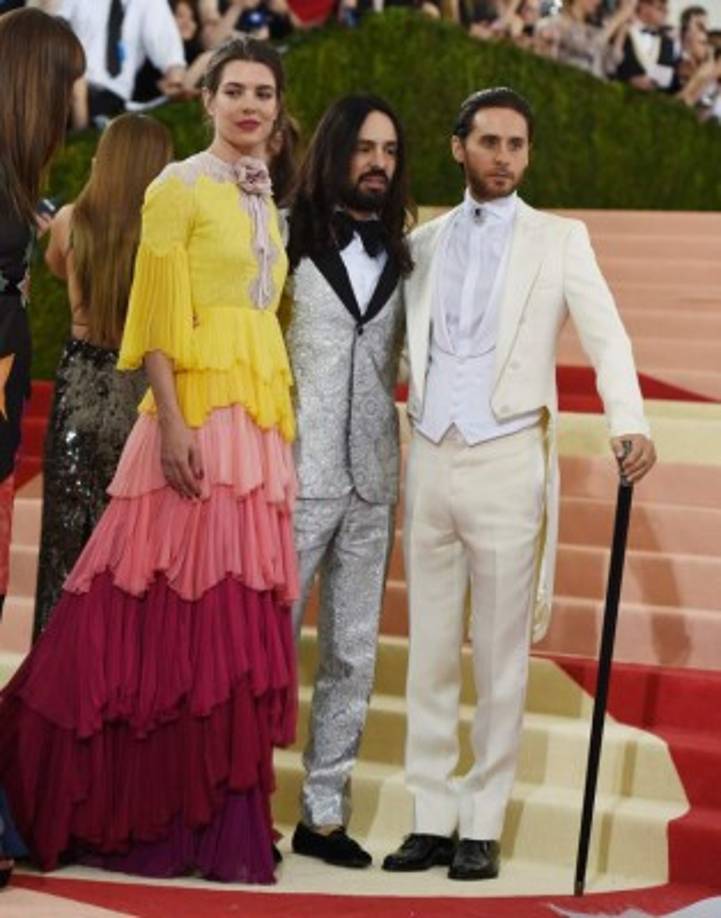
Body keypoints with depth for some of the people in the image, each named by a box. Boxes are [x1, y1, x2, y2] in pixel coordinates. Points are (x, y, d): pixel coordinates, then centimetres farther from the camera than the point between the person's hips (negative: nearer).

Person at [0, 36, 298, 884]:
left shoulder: (263, 200, 19)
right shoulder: (179, 187, -2)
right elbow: (160, 313, -9)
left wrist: (277, 423, 14)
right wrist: (172, 423, -19)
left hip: (261, 423, 7)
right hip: (197, 415, -7)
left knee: (236, 621, 6)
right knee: (174, 617, -6)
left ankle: (218, 818, 13)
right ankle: (145, 815, 4)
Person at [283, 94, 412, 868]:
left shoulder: (401, 259, 11)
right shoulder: (293, 244, -1)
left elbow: (407, 362, 15)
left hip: (372, 482, 5)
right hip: (296, 475, -4)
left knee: (352, 655, 7)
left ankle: (324, 811, 14)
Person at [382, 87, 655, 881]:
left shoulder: (560, 240, 4)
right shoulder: (423, 243, 14)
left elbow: (605, 335, -8)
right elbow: (397, 342, 12)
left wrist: (627, 421, -24)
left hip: (508, 462, -3)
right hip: (429, 460, 3)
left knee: (499, 658, 1)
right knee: (429, 653, 6)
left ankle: (482, 825, 9)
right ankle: (431, 819, 13)